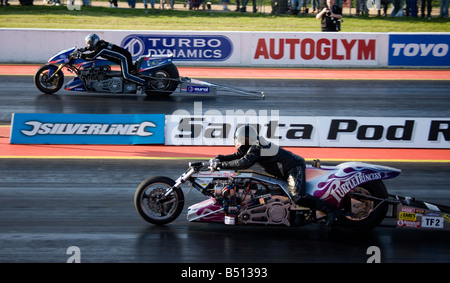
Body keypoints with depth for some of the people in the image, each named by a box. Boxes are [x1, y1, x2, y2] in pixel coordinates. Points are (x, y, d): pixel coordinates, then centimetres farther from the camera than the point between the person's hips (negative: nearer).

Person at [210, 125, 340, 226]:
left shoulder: (255, 148, -22)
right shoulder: (251, 145, 7)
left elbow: (244, 162, -37)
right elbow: (238, 155, 16)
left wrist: (221, 165, -33)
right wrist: (220, 158, 2)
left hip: (295, 167, -11)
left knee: (297, 197, -27)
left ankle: (330, 210, -27)